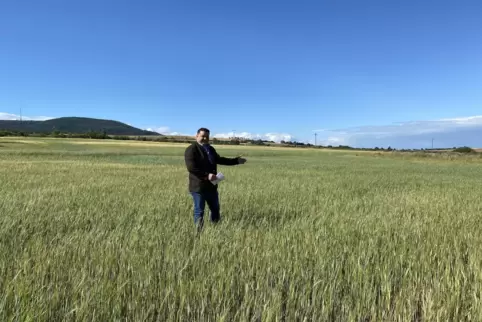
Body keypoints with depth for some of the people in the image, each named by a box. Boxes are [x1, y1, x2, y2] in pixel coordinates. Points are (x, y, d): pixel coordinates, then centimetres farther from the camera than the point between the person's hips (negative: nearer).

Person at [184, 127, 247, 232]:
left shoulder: (211, 149, 14)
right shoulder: (191, 150, -12)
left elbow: (219, 160, 25)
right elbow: (191, 168, -23)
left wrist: (237, 160, 18)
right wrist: (207, 175, -29)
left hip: (211, 186, 8)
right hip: (198, 187, -8)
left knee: (215, 209, 18)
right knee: (199, 211, 2)